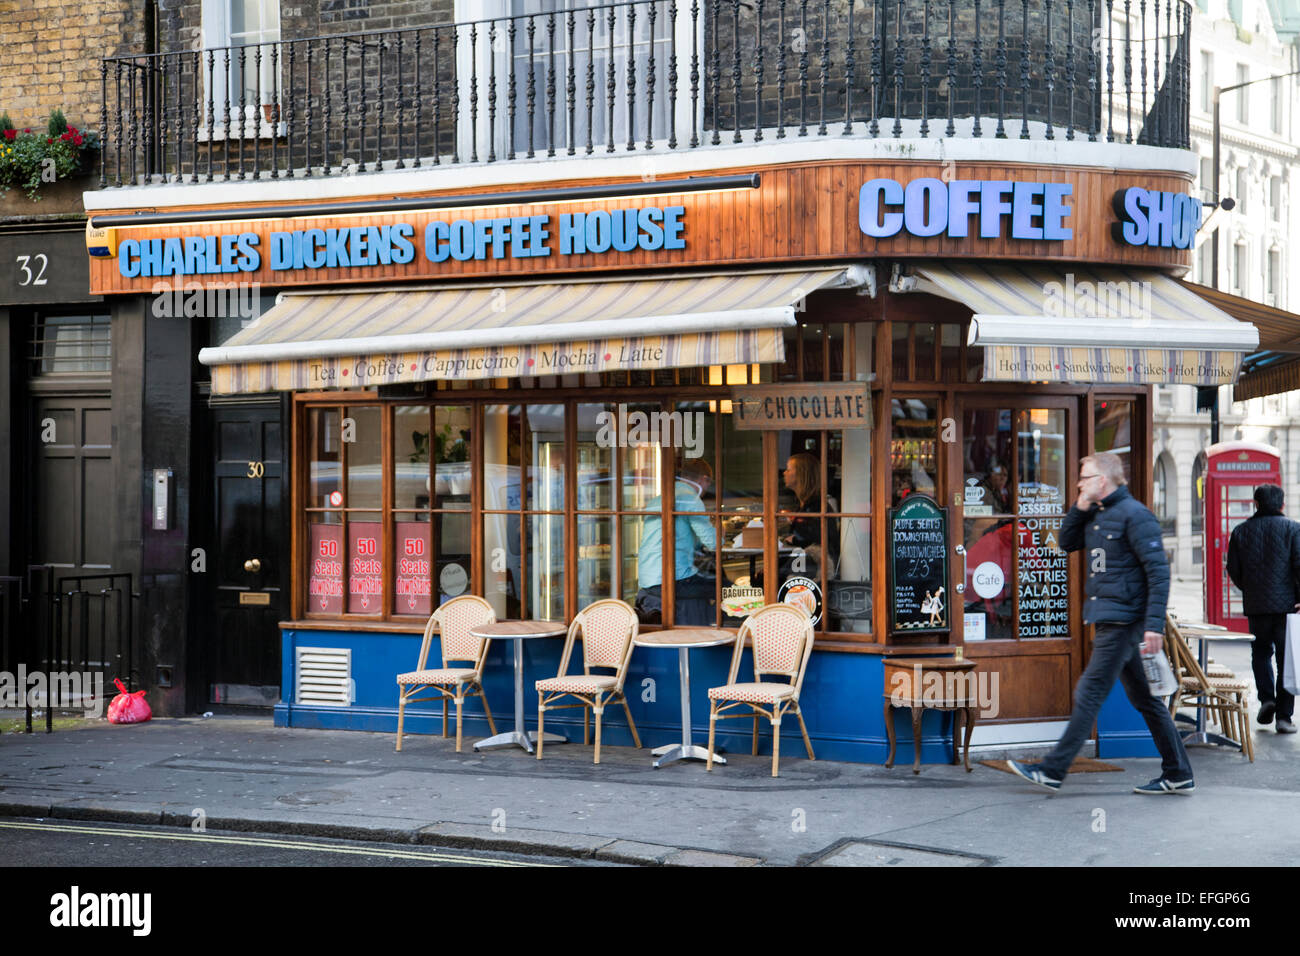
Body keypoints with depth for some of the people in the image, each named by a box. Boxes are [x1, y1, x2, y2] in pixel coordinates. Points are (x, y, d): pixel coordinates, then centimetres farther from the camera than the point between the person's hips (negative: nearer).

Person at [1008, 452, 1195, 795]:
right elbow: (1067, 543, 22)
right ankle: (1178, 775, 15)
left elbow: (1158, 571, -17)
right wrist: (1080, 508, 6)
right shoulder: (1096, 516, 14)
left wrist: (1154, 625, -23)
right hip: (1110, 621, 10)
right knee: (1143, 698, 11)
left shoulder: (1134, 515, -13)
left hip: (1123, 621, -10)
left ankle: (1052, 771, -4)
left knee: (1089, 693, -7)